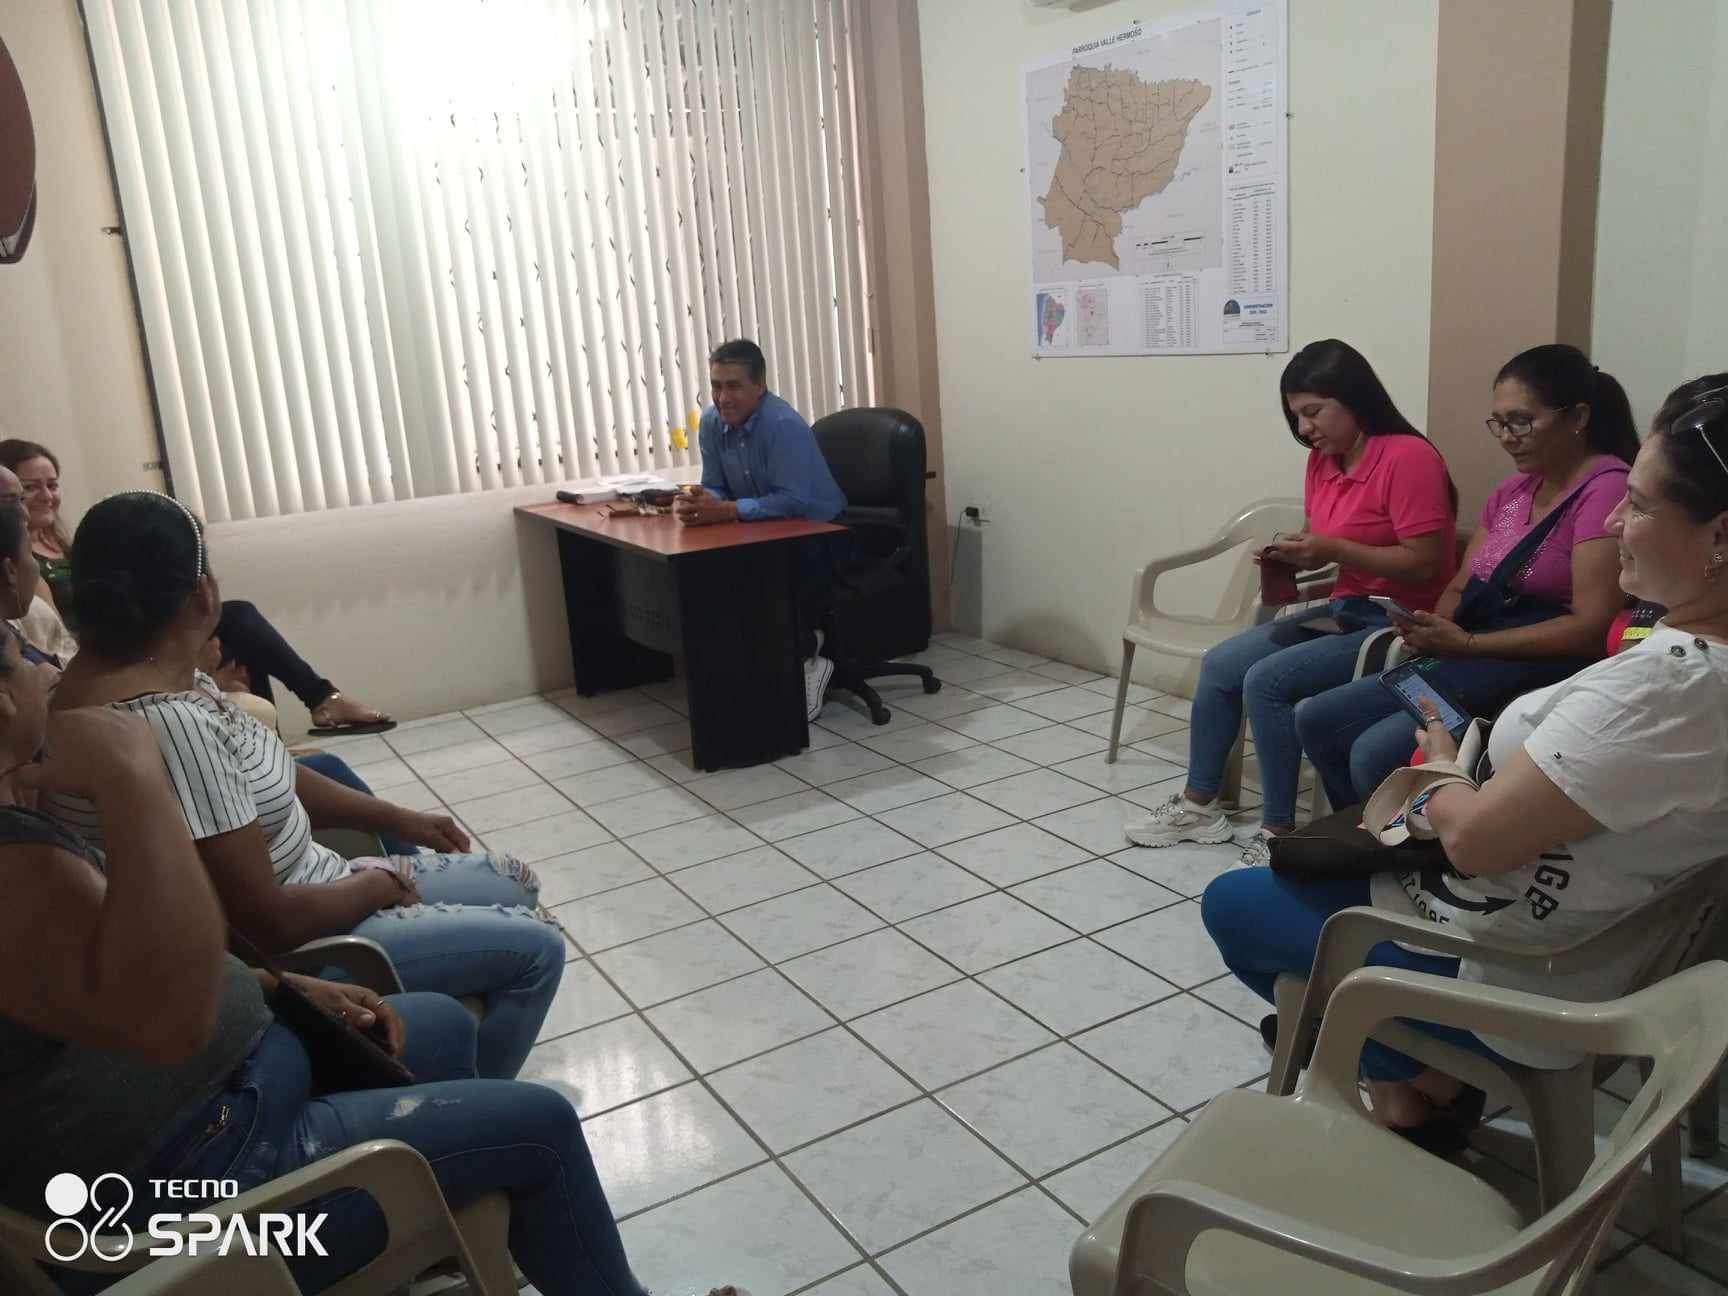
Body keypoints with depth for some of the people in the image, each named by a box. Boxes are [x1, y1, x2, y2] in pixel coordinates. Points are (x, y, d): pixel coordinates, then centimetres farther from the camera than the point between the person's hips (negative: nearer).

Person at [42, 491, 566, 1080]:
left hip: (293, 891, 10)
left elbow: (268, 777, 12)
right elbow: (266, 921, -29)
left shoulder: (158, 673, -1)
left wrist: (399, 819, 12)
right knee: (536, 949, -6)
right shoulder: (164, 722, -32)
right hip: (267, 955, -10)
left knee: (513, 884, 16)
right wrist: (379, 884, -11)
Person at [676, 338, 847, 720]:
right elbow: (714, 488, 2)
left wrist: (725, 511, -37)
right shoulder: (712, 423, -2)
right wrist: (698, 503, -22)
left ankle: (805, 658, -3)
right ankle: (797, 644, 5)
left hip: (820, 538, -7)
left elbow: (792, 501, -31)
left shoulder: (785, 425, -25)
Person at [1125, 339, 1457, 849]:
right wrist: (1292, 554, -8)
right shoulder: (1322, 460, 7)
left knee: (1266, 681, -22)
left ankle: (1279, 831, -9)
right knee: (1219, 665, 1)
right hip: (1341, 611, 9)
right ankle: (1198, 805, 11)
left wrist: (1333, 550, -26)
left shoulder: (1408, 457, -19)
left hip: (1396, 624, -9)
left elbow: (1425, 563, -23)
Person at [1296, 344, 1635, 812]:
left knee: (1376, 753, -25)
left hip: (1542, 671, -9)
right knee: (1315, 722, 0)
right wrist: (1432, 630, -7)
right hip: (1472, 664, 9)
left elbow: (1592, 626, -19)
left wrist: (1466, 643, -18)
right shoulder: (1514, 488, 16)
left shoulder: (1606, 489, -12)